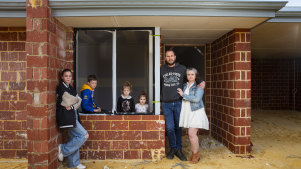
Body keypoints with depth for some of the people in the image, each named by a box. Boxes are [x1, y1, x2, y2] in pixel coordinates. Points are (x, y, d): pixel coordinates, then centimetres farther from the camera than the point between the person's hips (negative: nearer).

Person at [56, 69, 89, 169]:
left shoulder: (71, 88, 17)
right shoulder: (61, 87, -7)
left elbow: (79, 101, 8)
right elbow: (68, 101, -13)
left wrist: (72, 106, -9)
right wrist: (76, 99, 4)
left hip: (73, 115, 8)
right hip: (66, 115, -8)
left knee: (75, 138, 11)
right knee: (84, 135, -11)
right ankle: (63, 149, 4)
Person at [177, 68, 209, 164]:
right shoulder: (184, 85, 11)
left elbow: (197, 98, -19)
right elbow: (183, 98, 25)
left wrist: (183, 95, -14)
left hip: (196, 112, -5)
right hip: (187, 112, 5)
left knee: (191, 133, -10)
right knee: (192, 134, 11)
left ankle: (195, 154, 8)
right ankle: (194, 154, 23)